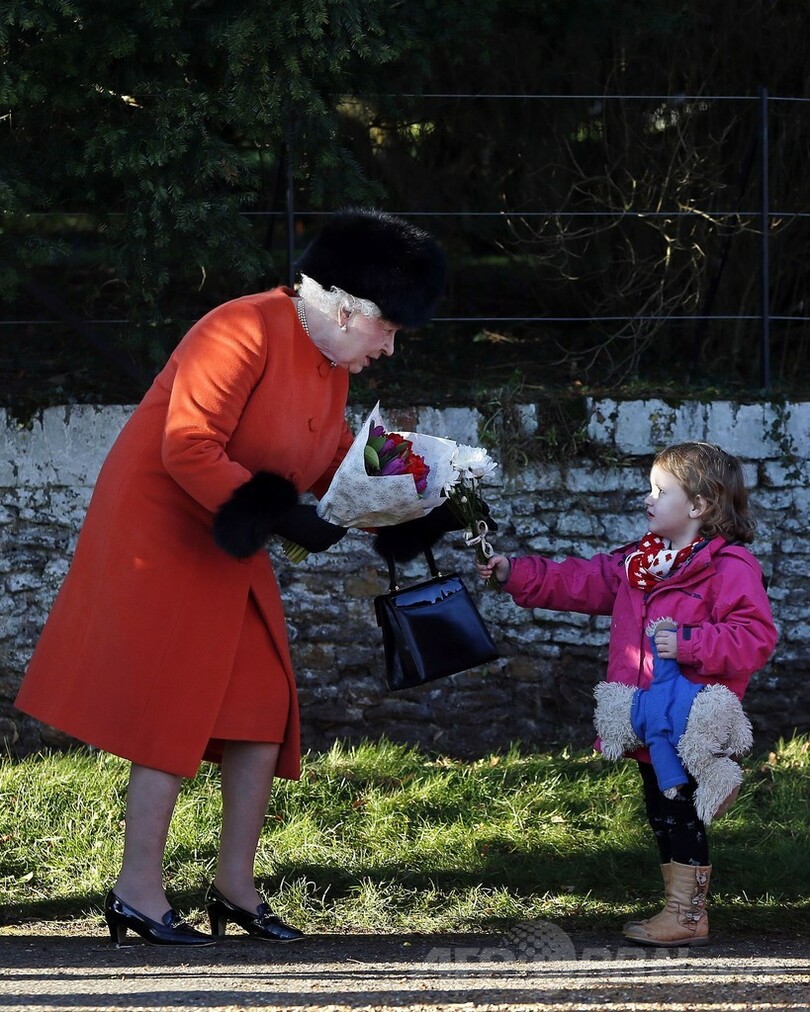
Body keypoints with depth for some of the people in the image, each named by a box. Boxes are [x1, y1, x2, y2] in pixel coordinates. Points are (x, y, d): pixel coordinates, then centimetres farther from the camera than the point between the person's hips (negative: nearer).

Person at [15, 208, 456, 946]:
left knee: (262, 710, 6)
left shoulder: (330, 367, 9)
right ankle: (139, 893, -2)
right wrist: (281, 517, -30)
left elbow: (337, 462, 14)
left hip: (231, 554, 9)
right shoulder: (243, 333, -22)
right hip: (162, 540, -9)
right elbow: (187, 448, -28)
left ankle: (236, 886, 14)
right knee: (172, 712, -8)